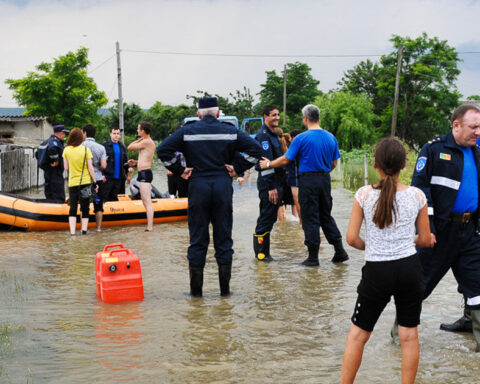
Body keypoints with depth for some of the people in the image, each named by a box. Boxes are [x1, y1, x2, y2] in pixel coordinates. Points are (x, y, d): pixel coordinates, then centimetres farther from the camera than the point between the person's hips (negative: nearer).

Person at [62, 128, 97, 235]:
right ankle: (84, 230, 0)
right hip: (85, 182, -2)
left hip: (72, 183, 2)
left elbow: (66, 168, 4)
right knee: (85, 208, 6)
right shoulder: (86, 150, -6)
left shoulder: (66, 150, 0)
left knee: (72, 208, 6)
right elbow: (90, 168, -6)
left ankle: (72, 232, -3)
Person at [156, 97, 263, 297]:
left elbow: (163, 149, -7)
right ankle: (225, 288, 10)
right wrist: (238, 168, 2)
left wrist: (179, 170, -1)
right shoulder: (230, 131, 5)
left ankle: (196, 289, 8)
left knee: (197, 239, 6)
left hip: (197, 186, -1)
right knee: (223, 238, 8)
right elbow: (255, 149, -1)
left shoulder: (188, 131, 2)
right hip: (223, 186, 1)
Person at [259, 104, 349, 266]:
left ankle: (313, 257, 6)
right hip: (325, 180, 5)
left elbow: (285, 160, -9)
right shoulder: (331, 137, 6)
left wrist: (268, 164, 7)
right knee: (326, 216, 16)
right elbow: (334, 163, 11)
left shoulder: (302, 138, -11)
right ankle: (340, 251, 15)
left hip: (308, 181, -5)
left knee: (310, 218, 2)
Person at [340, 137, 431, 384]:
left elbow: (351, 238, -8)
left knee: (357, 334, 12)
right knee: (409, 335, 12)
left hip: (376, 271, -1)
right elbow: (425, 240, 3)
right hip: (409, 269, 1)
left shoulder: (364, 195, -9)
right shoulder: (417, 196, -4)